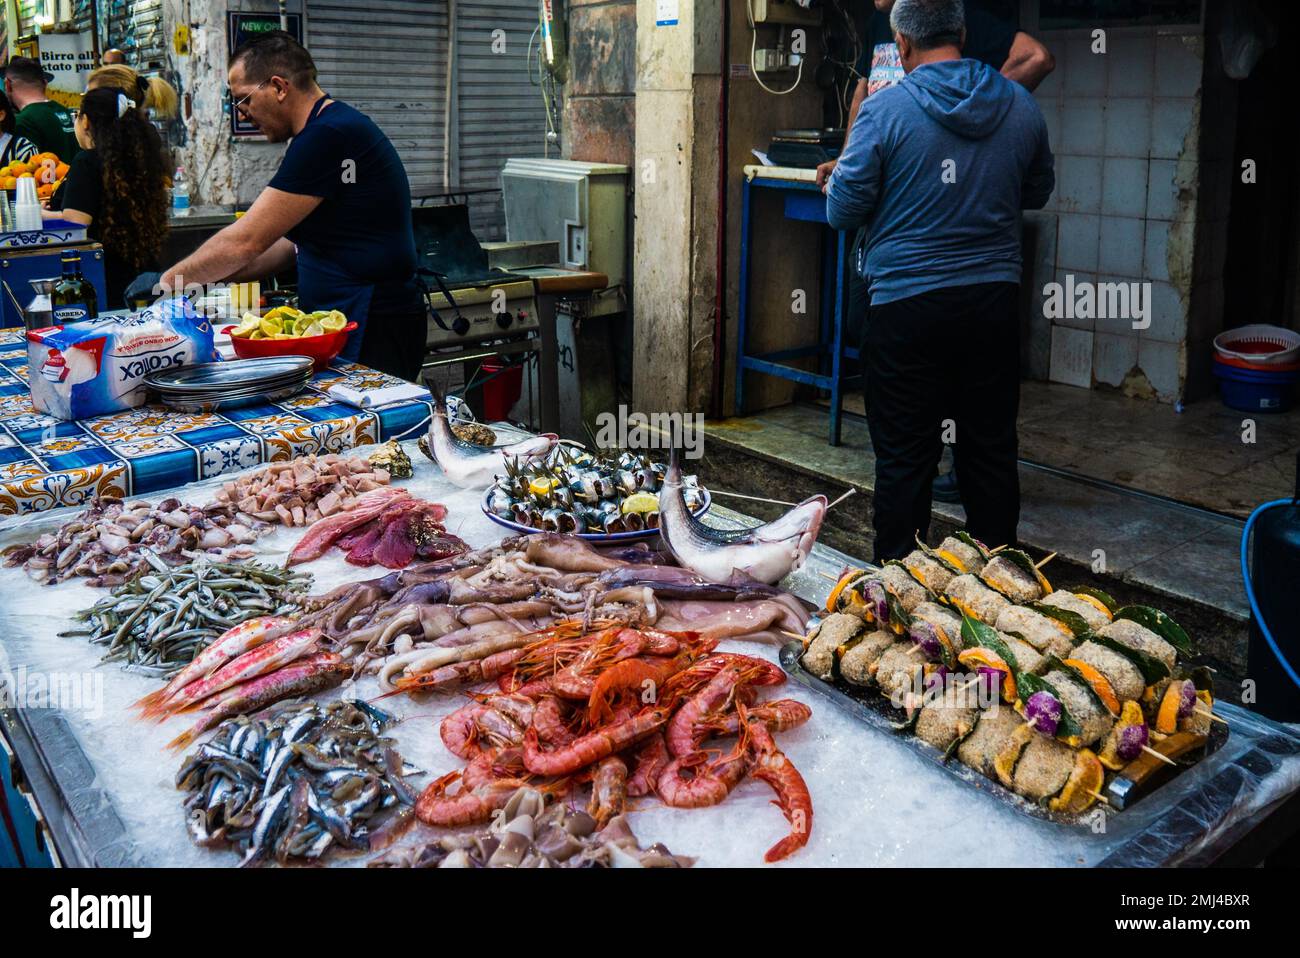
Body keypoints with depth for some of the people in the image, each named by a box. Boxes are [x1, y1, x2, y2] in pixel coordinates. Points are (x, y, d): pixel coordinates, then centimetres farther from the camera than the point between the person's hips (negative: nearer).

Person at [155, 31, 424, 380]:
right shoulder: (331, 129, 17)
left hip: (370, 333, -10)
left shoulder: (330, 135, -17)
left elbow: (247, 241, -16)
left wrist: (169, 280, -3)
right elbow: (293, 245, 20)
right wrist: (200, 277, 15)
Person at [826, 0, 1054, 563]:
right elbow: (1037, 193, 18)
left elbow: (842, 211, -6)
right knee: (991, 450, 14)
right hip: (994, 300, 4)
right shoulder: (1020, 107, 4)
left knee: (904, 458, 5)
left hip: (907, 305, -4)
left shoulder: (884, 109, -10)